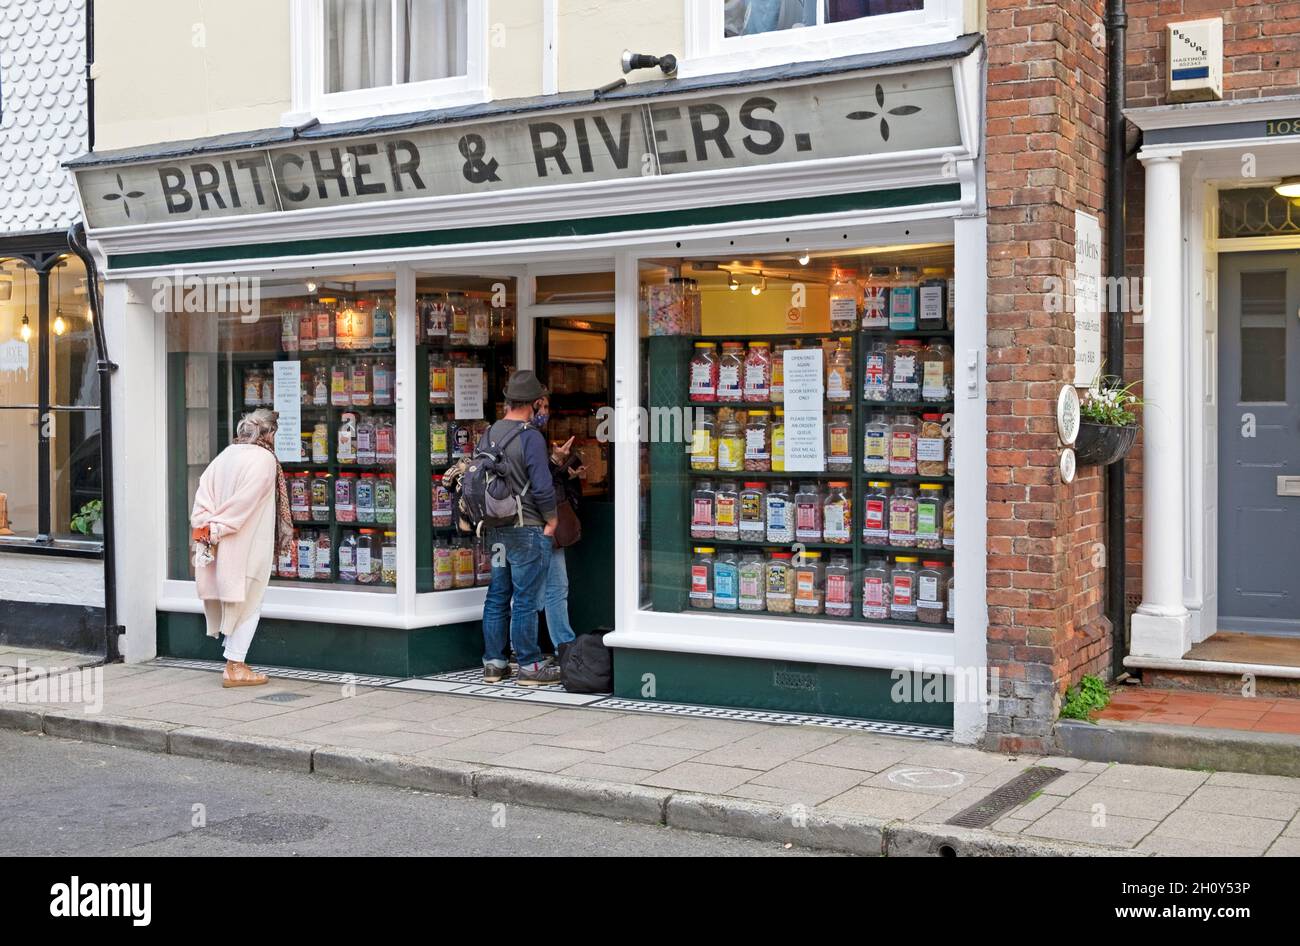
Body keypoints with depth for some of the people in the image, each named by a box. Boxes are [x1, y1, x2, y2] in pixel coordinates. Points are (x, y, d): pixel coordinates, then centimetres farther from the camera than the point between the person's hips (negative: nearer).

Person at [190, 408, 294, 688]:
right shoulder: (264, 459, -12)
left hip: (222, 545, 7)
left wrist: (206, 526, -3)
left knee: (232, 599, 17)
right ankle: (235, 667, 2)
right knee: (248, 602, 2)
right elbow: (244, 502, -19)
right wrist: (218, 529, -15)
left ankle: (234, 663, 21)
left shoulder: (226, 455, 9)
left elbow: (204, 491, 1)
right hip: (249, 545, -7)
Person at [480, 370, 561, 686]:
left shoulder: (488, 435, 8)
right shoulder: (530, 437, -15)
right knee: (525, 600, -1)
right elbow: (542, 485, -17)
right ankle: (530, 666, 6)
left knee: (497, 596, 13)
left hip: (495, 529, 7)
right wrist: (551, 520, -5)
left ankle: (493, 663, 19)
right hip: (528, 530, -7)